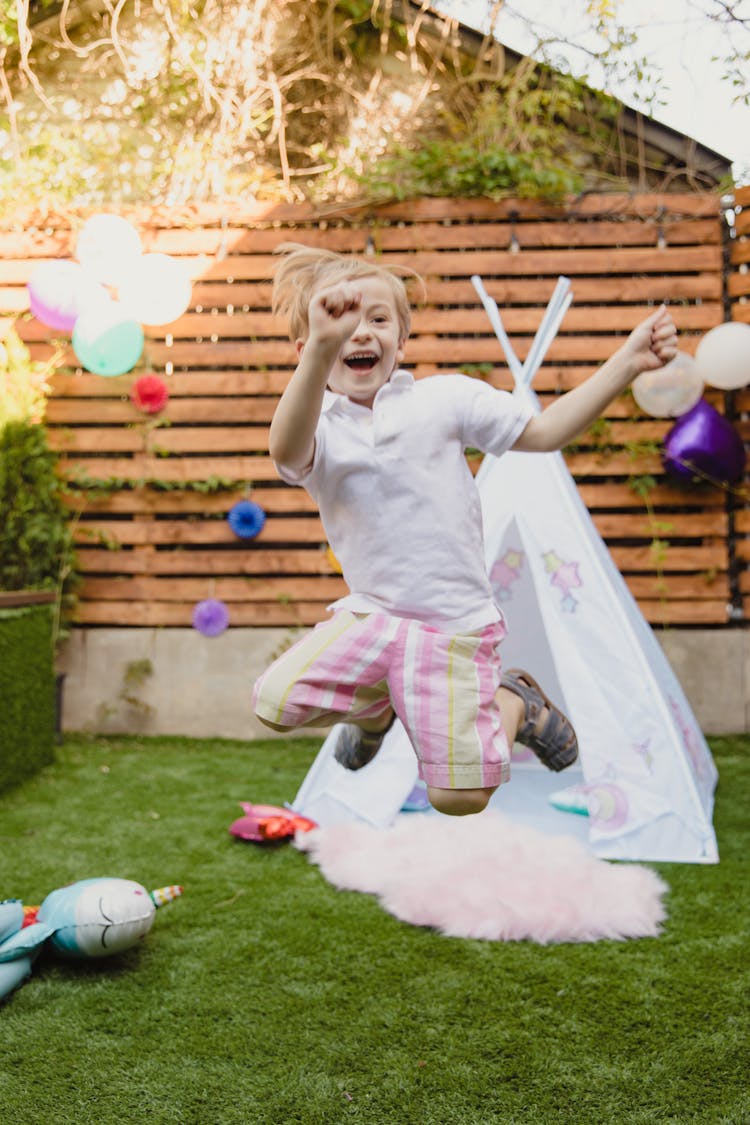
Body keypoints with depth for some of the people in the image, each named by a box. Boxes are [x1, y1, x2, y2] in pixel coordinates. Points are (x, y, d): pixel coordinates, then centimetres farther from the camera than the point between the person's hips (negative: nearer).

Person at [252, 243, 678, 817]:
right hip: (371, 615, 2)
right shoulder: (316, 426, -4)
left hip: (454, 626, -2)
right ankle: (377, 703, 17)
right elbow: (286, 451, -31)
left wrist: (627, 363, -11)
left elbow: (542, 432, 0)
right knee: (274, 702, -13)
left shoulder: (444, 397, 0)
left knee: (459, 798, -4)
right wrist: (322, 348, -49)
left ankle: (516, 700, 28)